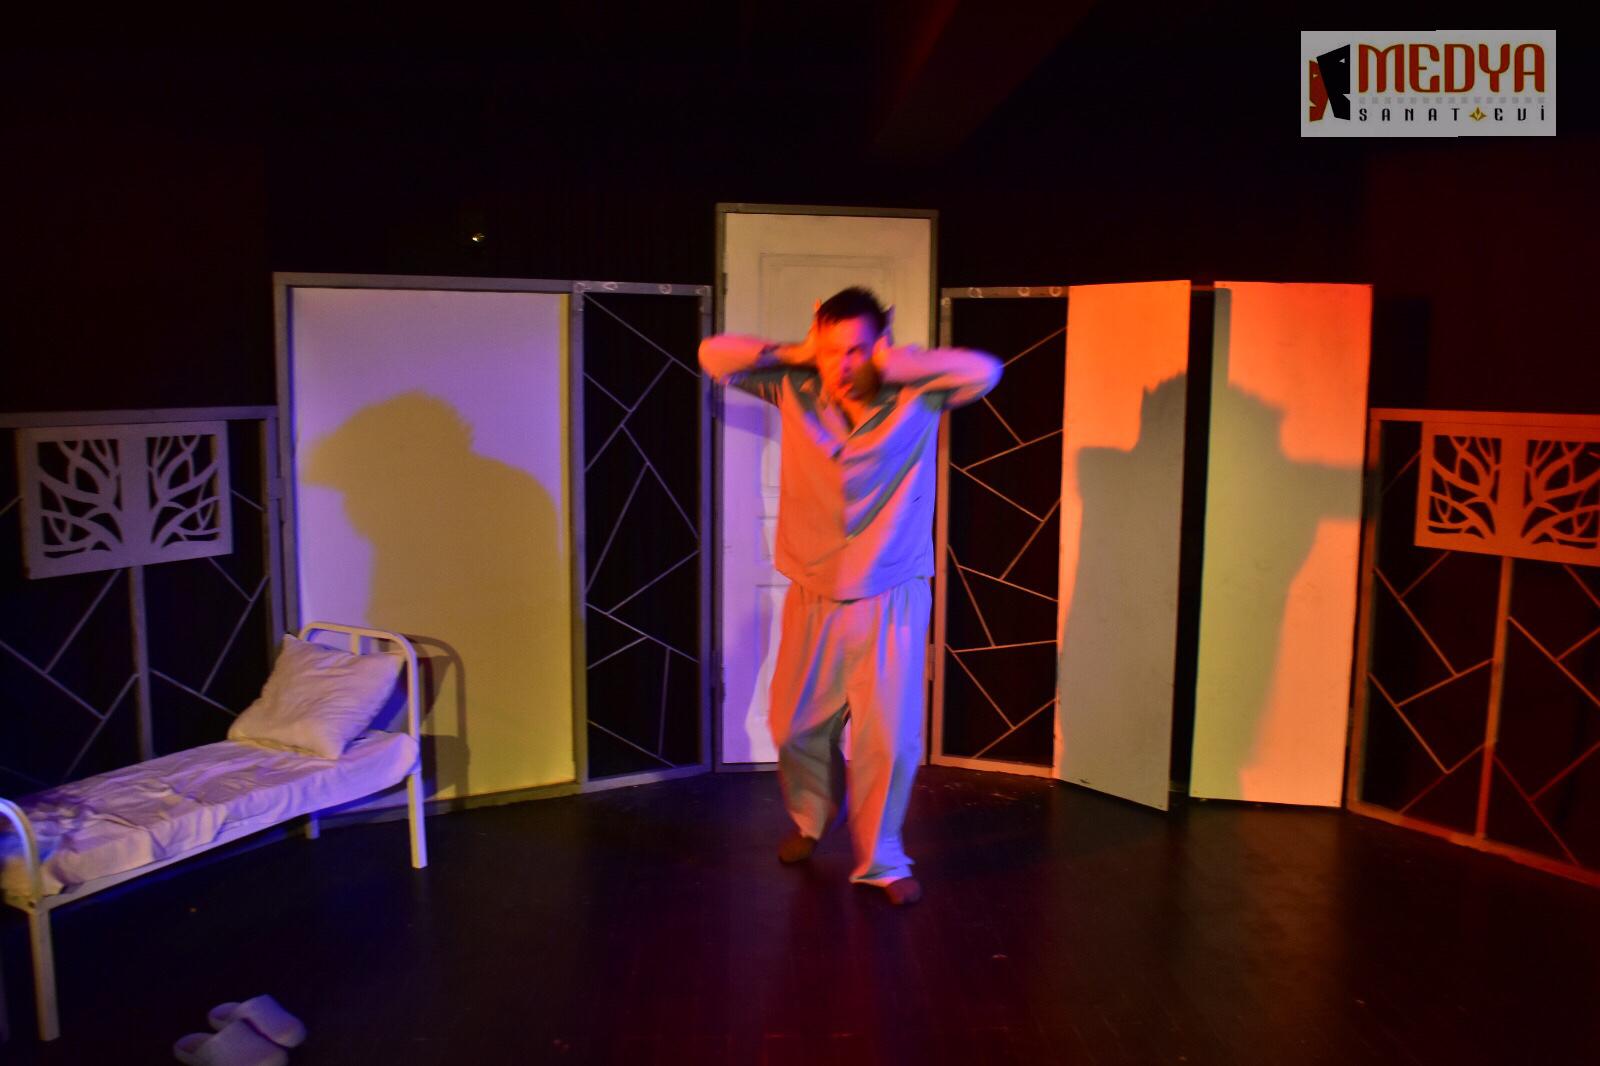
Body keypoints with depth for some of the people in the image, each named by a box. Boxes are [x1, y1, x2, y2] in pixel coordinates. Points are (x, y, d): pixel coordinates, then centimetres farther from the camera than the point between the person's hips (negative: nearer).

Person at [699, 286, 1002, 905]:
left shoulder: (918, 398, -10)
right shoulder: (795, 391, -5)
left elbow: (983, 371, -25)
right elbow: (715, 356, -6)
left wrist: (894, 363, -20)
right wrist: (799, 353, -11)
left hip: (890, 601, -2)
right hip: (812, 598, 3)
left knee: (889, 738, 2)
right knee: (795, 727, 16)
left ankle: (880, 860, 24)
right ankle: (811, 816, 46)